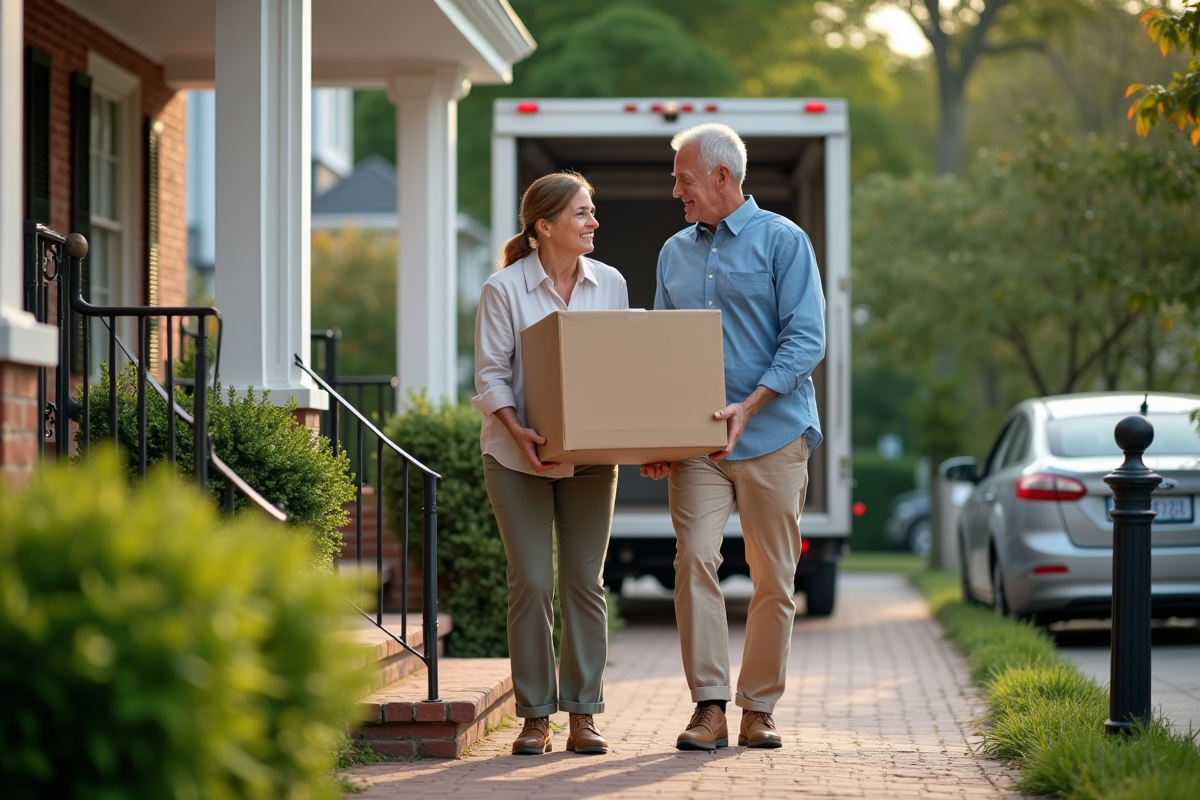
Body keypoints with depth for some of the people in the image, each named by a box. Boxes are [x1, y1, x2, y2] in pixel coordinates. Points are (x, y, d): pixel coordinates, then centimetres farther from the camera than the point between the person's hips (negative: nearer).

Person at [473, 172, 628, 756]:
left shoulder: (610, 284, 4)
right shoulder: (505, 289, -7)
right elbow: (491, 375, -7)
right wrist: (518, 431, -22)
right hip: (519, 458, -3)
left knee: (585, 582, 3)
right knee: (531, 583, -4)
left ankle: (583, 715, 10)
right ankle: (535, 716, 6)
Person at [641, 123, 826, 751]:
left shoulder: (783, 242, 0)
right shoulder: (674, 253, 15)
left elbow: (806, 339, -8)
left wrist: (749, 405, -19)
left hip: (773, 437, -3)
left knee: (774, 579, 1)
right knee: (694, 559, -13)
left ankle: (759, 709, 12)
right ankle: (708, 706, -12)